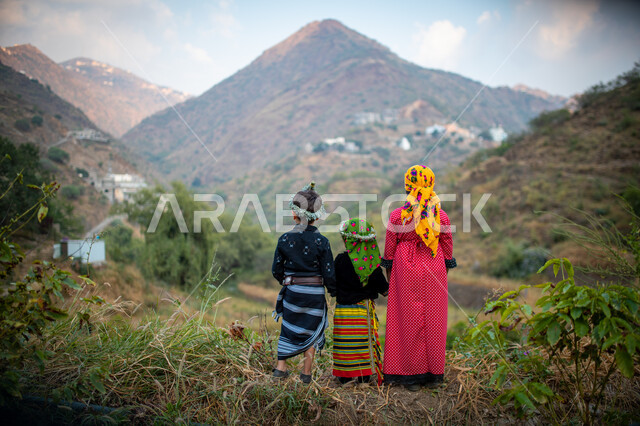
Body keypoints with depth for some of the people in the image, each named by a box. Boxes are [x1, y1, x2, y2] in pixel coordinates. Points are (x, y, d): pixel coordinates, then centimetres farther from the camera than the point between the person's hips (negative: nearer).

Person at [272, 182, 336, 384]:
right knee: (311, 331, 13)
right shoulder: (321, 241, -11)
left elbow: (276, 270, 1)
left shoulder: (284, 239, -6)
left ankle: (281, 367, 20)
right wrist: (334, 292, 8)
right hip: (315, 294, -1)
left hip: (292, 292, 1)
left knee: (288, 328, 17)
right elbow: (328, 274, -8)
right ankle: (306, 373, 19)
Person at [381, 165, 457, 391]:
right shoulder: (442, 216, -1)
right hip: (434, 271, 2)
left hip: (405, 271, -2)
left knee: (408, 321, 6)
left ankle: (411, 373, 13)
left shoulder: (397, 215, -7)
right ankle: (433, 372, 20)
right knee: (433, 320, 11)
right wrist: (446, 268, 19)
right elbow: (448, 245, 6)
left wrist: (389, 272, 12)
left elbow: (390, 246, 0)